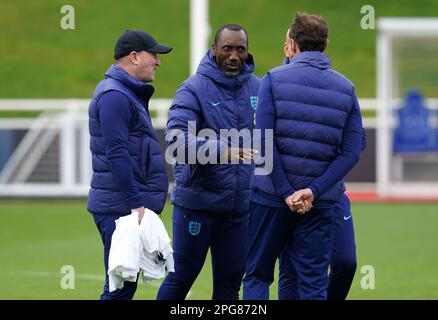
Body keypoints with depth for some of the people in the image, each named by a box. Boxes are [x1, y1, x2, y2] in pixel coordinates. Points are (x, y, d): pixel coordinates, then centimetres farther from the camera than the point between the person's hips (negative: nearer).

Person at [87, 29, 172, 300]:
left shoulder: (131, 94, 20)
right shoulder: (114, 96, -14)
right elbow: (117, 155, -21)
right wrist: (135, 203, -23)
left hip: (130, 206, 11)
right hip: (120, 207, -11)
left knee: (125, 284, 11)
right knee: (121, 286, -11)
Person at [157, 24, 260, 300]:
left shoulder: (258, 88, 7)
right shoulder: (194, 88, -9)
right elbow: (176, 136, -22)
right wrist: (221, 150, -37)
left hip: (241, 205, 4)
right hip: (198, 202, -4)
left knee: (230, 282, 9)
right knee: (182, 276, 3)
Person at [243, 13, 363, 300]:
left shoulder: (273, 80, -3)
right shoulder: (346, 88, 5)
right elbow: (351, 152, -4)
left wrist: (285, 192, -9)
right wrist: (313, 191, -10)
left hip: (270, 198, -2)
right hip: (320, 205, 2)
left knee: (258, 276, 10)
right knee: (314, 285, 5)